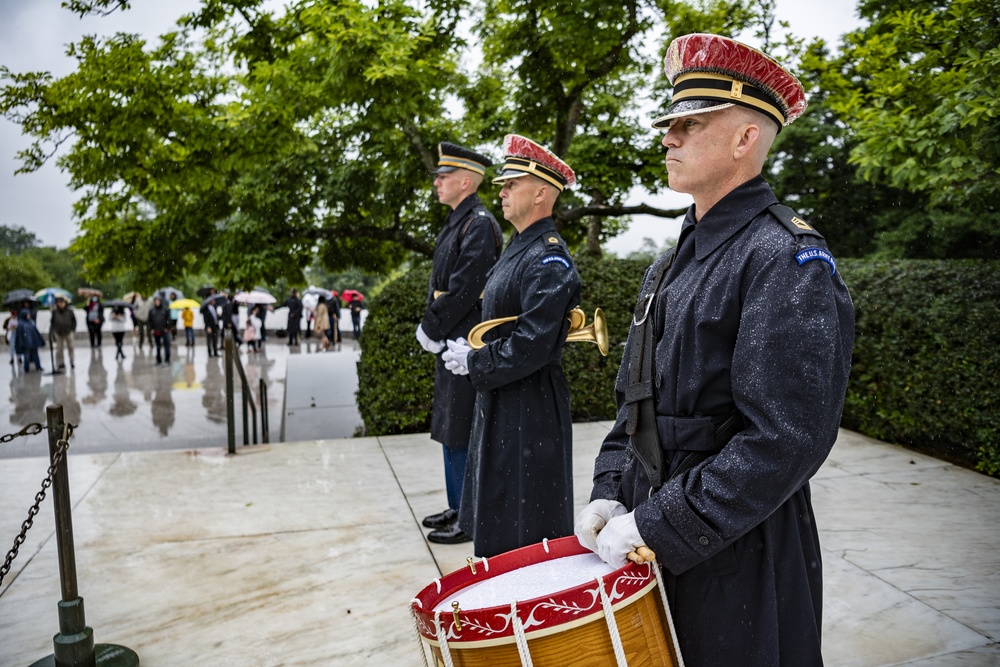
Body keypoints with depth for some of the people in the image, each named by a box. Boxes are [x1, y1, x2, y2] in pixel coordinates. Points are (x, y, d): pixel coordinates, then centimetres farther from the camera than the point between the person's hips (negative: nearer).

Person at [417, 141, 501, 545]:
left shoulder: (479, 224, -14)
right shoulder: (456, 222, 16)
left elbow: (464, 289, -21)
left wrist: (431, 330, -14)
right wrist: (429, 329, 9)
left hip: (466, 344, -10)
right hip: (449, 343, 10)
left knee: (462, 434, -3)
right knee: (450, 429, 17)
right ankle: (458, 508, 30)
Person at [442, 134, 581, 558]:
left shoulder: (549, 259, -19)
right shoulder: (518, 249, 12)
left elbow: (532, 346, -25)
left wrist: (474, 363, -14)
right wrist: (471, 350, 8)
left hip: (530, 410, -10)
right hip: (499, 403, 10)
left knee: (527, 534, 4)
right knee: (497, 516, 20)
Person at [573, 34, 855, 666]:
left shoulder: (788, 259, -16)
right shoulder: (677, 260, 9)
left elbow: (788, 441, -23)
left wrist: (656, 526, -21)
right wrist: (611, 494, 0)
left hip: (740, 560, -7)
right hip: (655, 544, 7)